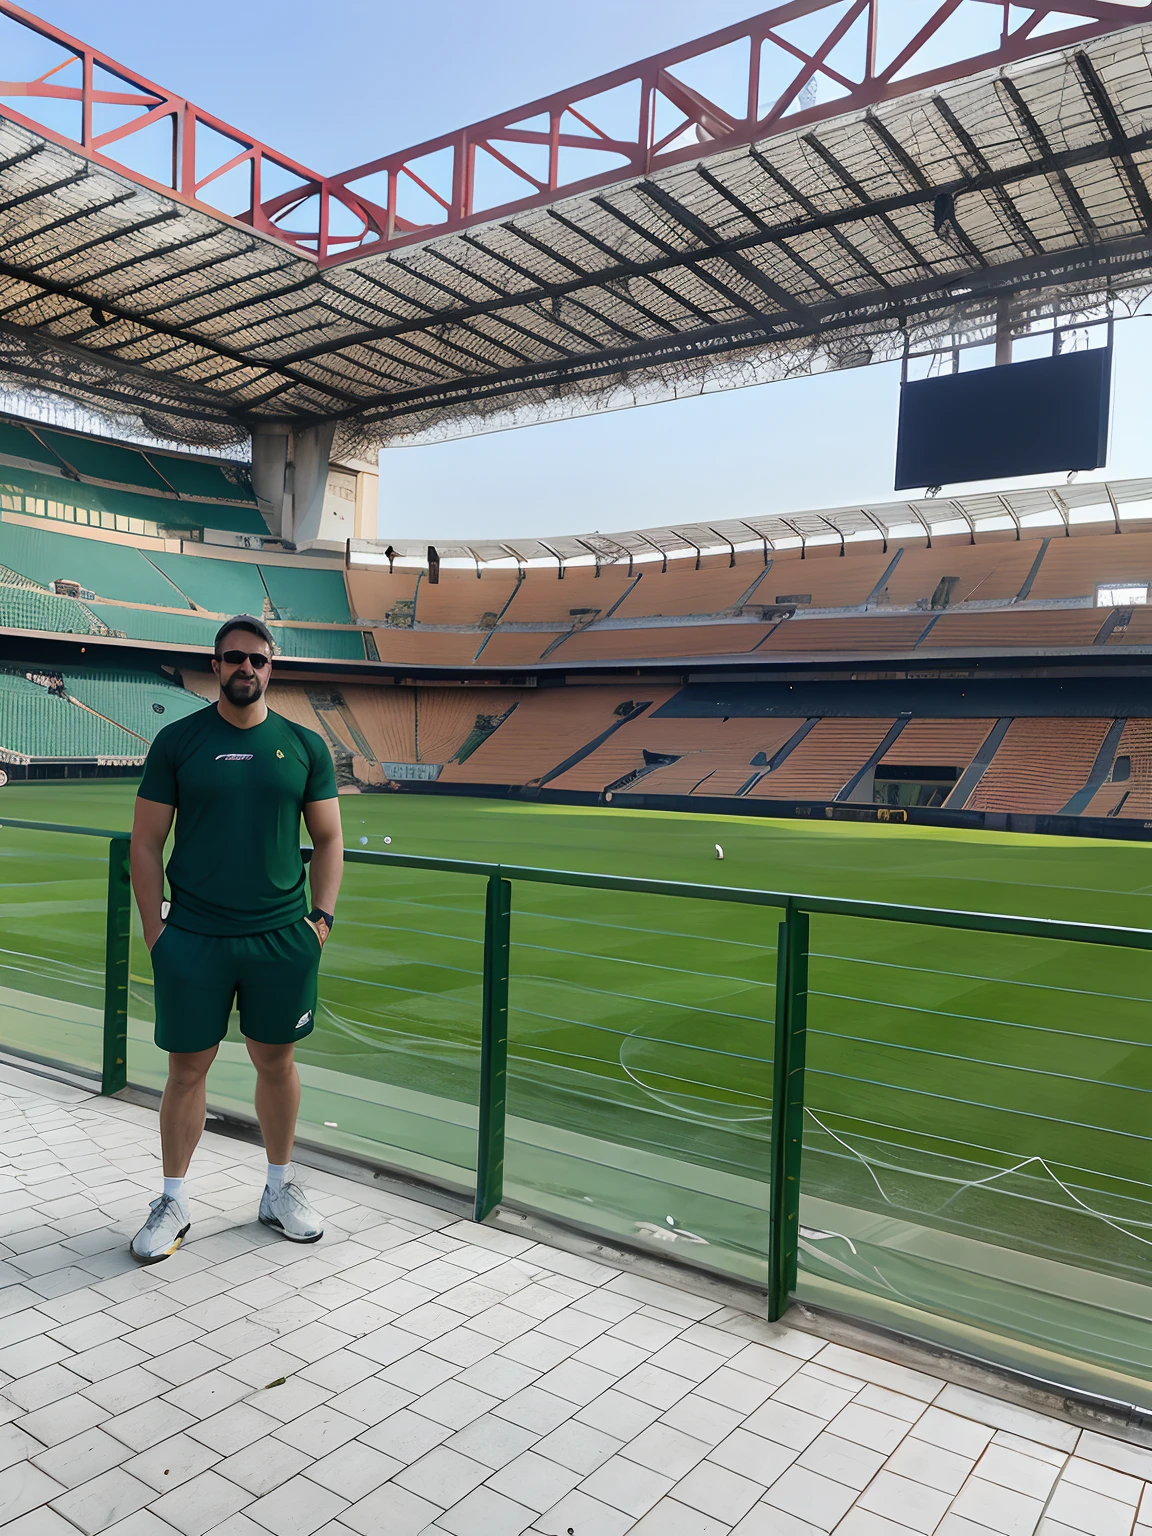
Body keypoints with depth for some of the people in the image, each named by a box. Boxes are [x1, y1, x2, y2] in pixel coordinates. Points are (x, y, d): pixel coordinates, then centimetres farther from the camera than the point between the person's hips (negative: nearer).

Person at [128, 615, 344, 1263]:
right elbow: (146, 841, 2)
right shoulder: (177, 741, 0)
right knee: (188, 1068, 8)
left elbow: (328, 839, 8)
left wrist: (321, 917, -1)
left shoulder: (305, 746, 3)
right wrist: (154, 930, -4)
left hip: (283, 938, 1)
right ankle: (173, 1201, 26)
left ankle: (281, 1189, 30)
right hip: (192, 940, -1)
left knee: (277, 1062, 12)